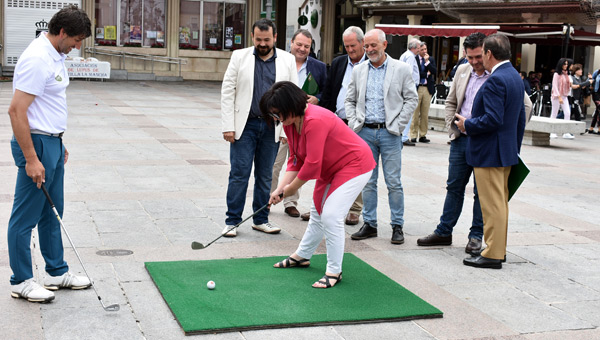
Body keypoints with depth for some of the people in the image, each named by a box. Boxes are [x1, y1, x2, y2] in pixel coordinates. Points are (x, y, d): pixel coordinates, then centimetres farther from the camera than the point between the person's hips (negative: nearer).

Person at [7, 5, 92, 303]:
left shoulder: (55, 56, 10)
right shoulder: (37, 59, -21)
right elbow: (16, 111, -23)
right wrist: (31, 159, -23)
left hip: (52, 143, 10)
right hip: (36, 144, -10)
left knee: (51, 214, 17)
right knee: (25, 218, 2)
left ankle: (57, 272, 28)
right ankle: (21, 281, 13)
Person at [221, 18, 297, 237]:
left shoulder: (288, 60, 4)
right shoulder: (239, 57, 1)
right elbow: (227, 92, 0)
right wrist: (228, 126, -7)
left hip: (272, 127, 2)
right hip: (245, 125, -1)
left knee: (265, 176, 10)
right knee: (239, 174, -2)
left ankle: (260, 219, 21)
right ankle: (232, 221, 7)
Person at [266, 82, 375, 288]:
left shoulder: (315, 121, -34)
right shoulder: (289, 122, -4)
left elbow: (312, 164, -32)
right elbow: (295, 159, 0)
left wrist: (291, 189, -19)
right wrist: (281, 188, -12)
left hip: (355, 165, -10)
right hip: (331, 168, 10)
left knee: (331, 215, -16)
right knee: (317, 211, 20)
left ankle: (334, 271, -4)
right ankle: (302, 256, 37)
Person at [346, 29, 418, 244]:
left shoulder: (401, 69, 0)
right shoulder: (359, 71, 10)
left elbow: (412, 99, 1)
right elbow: (350, 100, 15)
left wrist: (398, 125, -6)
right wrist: (354, 124, 2)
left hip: (389, 133, -3)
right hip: (365, 132, 3)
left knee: (393, 182, -1)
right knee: (367, 181, 7)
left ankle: (397, 226, 9)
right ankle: (369, 224, 16)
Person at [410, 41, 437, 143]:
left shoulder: (431, 59, 12)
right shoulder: (414, 59, 1)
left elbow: (434, 71, -1)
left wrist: (427, 61, -8)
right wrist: (426, 74, -5)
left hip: (428, 88, 4)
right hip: (417, 88, -4)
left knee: (425, 114, 5)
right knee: (415, 113, -3)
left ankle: (423, 135, 10)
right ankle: (413, 136, 1)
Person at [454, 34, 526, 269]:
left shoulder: (495, 80, -20)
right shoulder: (515, 77, 11)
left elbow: (493, 119, -27)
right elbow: (521, 118, 17)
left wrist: (467, 124, -12)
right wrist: (516, 148, 23)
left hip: (489, 152, -10)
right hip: (507, 151, 10)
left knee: (493, 205, -4)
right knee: (501, 203, 17)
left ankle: (493, 254, 2)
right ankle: (499, 248, 27)